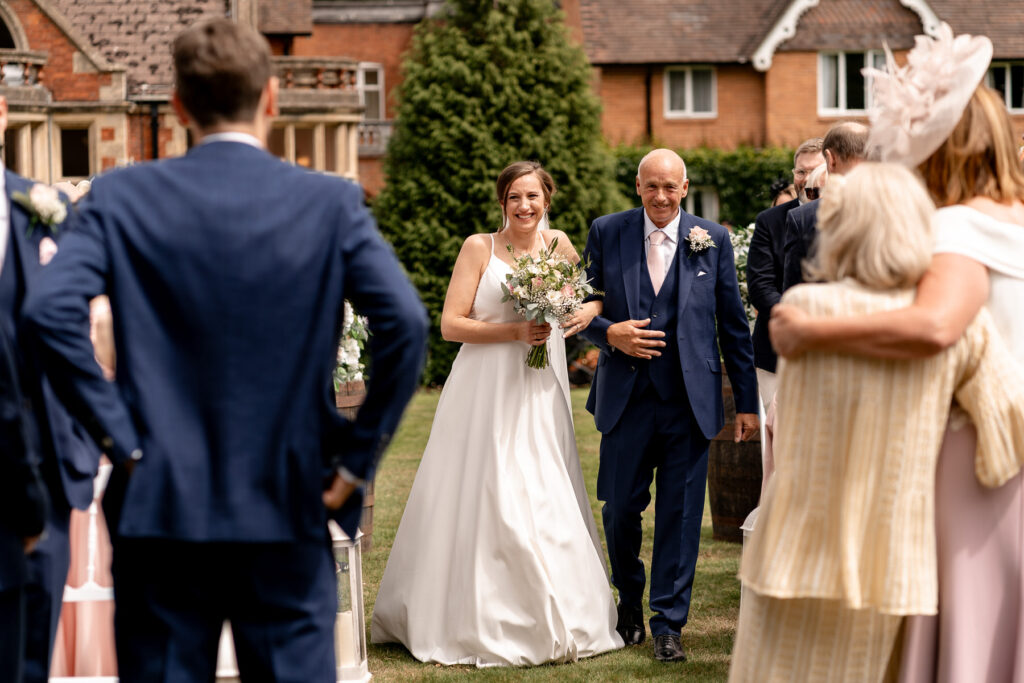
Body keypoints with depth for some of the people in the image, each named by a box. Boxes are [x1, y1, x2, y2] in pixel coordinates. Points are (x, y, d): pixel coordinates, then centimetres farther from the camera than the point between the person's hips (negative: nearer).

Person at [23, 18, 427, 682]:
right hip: (288, 511, 0)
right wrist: (359, 456, -4)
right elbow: (404, 322, -13)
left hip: (160, 508, 1)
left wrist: (118, 436, -7)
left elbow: (50, 309, -14)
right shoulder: (331, 202, -2)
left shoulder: (122, 196, 0)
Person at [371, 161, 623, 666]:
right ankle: (475, 623, 6)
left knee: (547, 505, 3)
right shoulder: (479, 248, -1)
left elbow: (595, 292, 22)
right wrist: (514, 331, -16)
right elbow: (450, 324, -6)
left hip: (541, 396, 4)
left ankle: (553, 622, 12)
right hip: (487, 392, -3)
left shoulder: (558, 245, 9)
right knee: (482, 503, -3)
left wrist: (589, 311, -1)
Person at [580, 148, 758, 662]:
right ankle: (629, 604, 32)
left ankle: (667, 624, 9)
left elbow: (734, 324, 6)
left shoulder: (713, 240, 3)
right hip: (626, 399, 1)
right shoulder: (607, 233, 4)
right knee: (620, 508, 8)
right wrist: (608, 333, -14)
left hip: (690, 402, -1)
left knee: (680, 513, 0)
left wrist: (747, 401, 6)